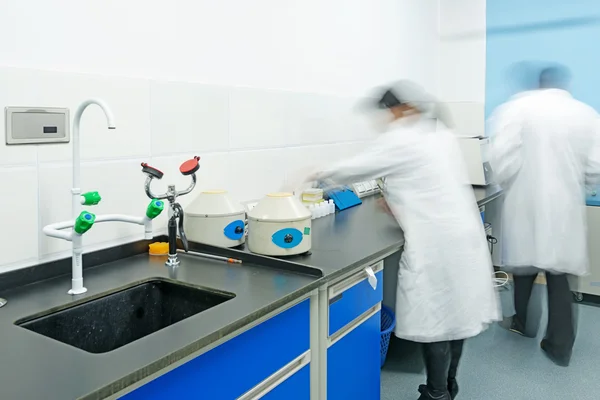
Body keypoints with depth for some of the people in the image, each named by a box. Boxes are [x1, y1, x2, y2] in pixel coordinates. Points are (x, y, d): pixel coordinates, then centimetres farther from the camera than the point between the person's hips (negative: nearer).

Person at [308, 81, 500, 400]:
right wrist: (398, 200, 21)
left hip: (436, 243, -9)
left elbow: (357, 168, -2)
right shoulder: (443, 136, 15)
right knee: (455, 310, 16)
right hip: (462, 234, 9)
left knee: (433, 317, 0)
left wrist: (321, 175, 14)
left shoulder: (400, 140, -9)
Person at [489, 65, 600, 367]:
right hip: (565, 206, 1)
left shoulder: (518, 107, -6)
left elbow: (502, 157, -16)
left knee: (525, 262, 18)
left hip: (527, 202, -1)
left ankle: (521, 322, 37)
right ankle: (559, 346, 16)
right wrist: (572, 178, 17)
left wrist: (509, 186, 2)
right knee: (558, 274, 10)